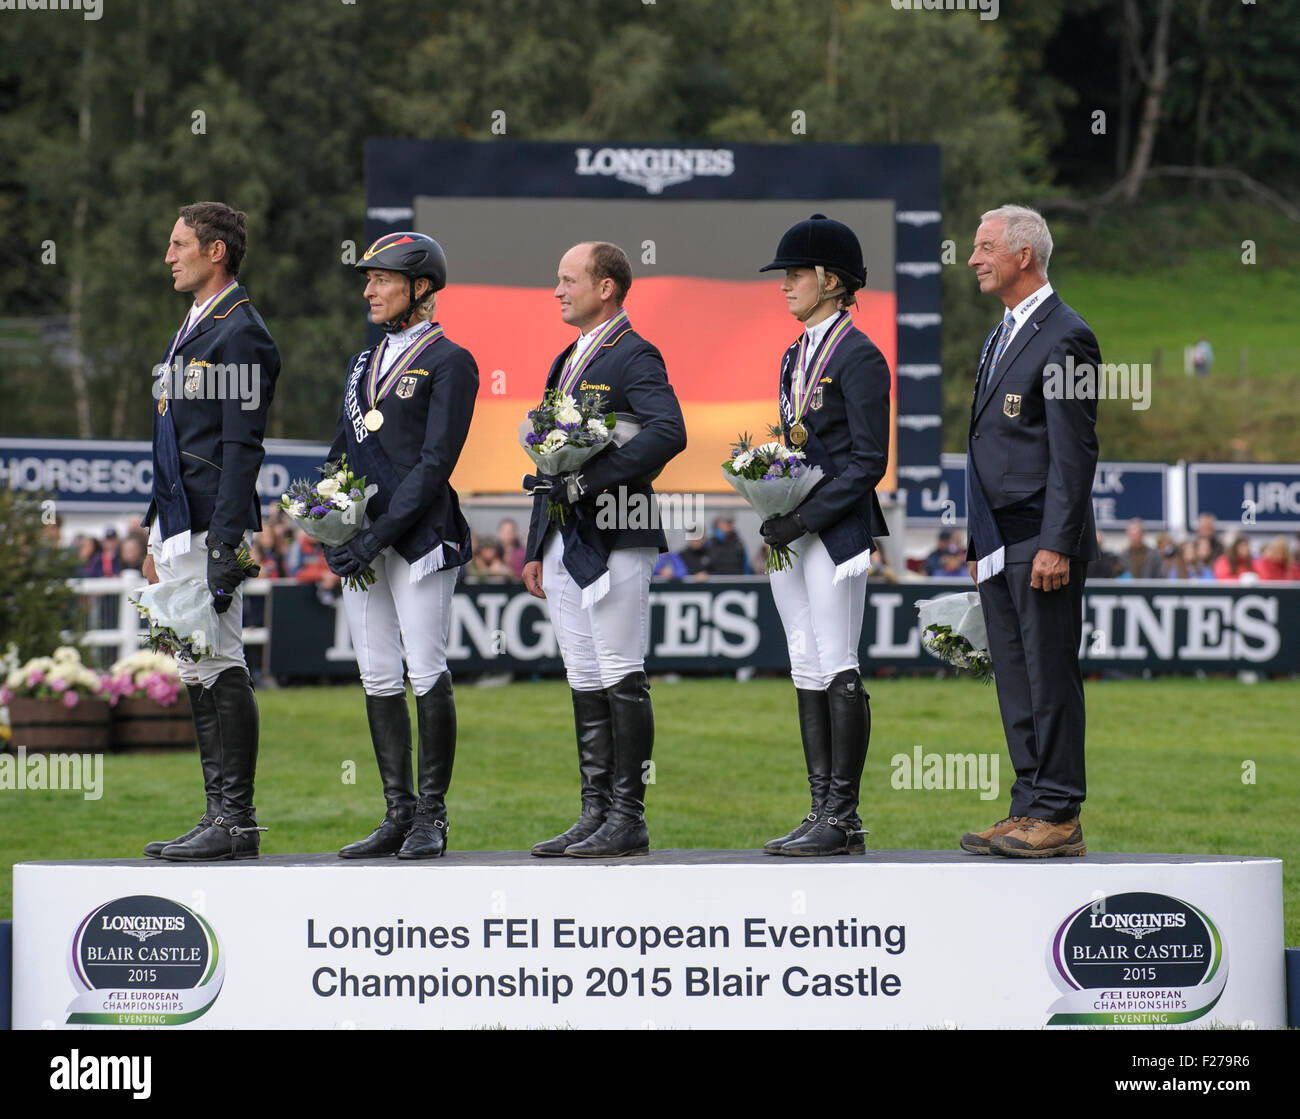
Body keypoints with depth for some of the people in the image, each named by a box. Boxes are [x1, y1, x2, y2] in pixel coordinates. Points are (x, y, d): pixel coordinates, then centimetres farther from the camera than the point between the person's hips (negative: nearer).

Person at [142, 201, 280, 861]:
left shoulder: (240, 334, -10)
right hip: (180, 528, 10)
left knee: (220, 669, -10)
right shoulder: (192, 330, 21)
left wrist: (224, 545, -22)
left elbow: (242, 447, -17)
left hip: (212, 529, -10)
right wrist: (156, 538, 22)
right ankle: (220, 817, 12)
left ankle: (237, 823, -9)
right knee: (198, 676, 10)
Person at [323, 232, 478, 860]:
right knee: (378, 677, 6)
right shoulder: (364, 364, 19)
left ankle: (431, 816, -1)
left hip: (420, 536, -7)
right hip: (362, 544, 7)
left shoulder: (449, 362, -4)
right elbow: (339, 453, 19)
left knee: (427, 673, -7)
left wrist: (379, 535, -17)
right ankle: (398, 815, 10)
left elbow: (436, 462, -11)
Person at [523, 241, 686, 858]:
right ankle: (595, 813, 12)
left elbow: (668, 432, -25)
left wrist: (592, 482, -24)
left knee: (621, 679, -6)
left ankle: (628, 818, -4)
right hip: (565, 545, 9)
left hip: (613, 540, -9)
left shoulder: (635, 357, -8)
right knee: (585, 683, 9)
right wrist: (536, 547, 19)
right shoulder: (566, 362, 20)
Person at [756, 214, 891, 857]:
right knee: (807, 669, 8)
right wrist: (773, 513, 4)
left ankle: (842, 818, -5)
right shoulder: (795, 356, 16)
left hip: (837, 531, -9)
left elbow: (868, 461, -14)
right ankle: (822, 814, 11)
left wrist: (805, 518, -18)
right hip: (791, 532, 9)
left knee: (838, 670, -7)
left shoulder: (858, 357, -10)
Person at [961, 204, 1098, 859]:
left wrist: (1056, 545, -19)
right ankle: (1030, 809, 14)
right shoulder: (1001, 338, 19)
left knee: (1050, 677, -7)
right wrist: (979, 544, 19)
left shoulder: (1065, 337, -10)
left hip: (1043, 544, -9)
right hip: (1000, 546, 9)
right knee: (1015, 683, 10)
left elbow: (1074, 452, -15)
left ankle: (1058, 817, -5)